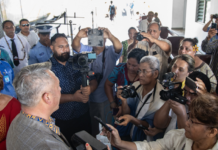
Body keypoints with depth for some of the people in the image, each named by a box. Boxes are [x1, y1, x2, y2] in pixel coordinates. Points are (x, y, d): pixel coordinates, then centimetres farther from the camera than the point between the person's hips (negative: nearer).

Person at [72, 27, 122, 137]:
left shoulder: (111, 52, -3)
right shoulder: (86, 50, 2)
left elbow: (119, 47, -24)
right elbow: (75, 46, -16)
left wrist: (110, 36, -45)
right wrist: (79, 36, -39)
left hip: (106, 97, -1)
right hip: (89, 96, 2)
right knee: (91, 126, 19)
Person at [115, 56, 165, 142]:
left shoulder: (160, 96, -18)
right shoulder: (135, 86, -4)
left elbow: (150, 127, -13)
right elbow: (126, 114, -1)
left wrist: (132, 119, -30)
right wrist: (124, 100, -20)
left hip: (142, 140, -4)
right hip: (126, 133, 4)